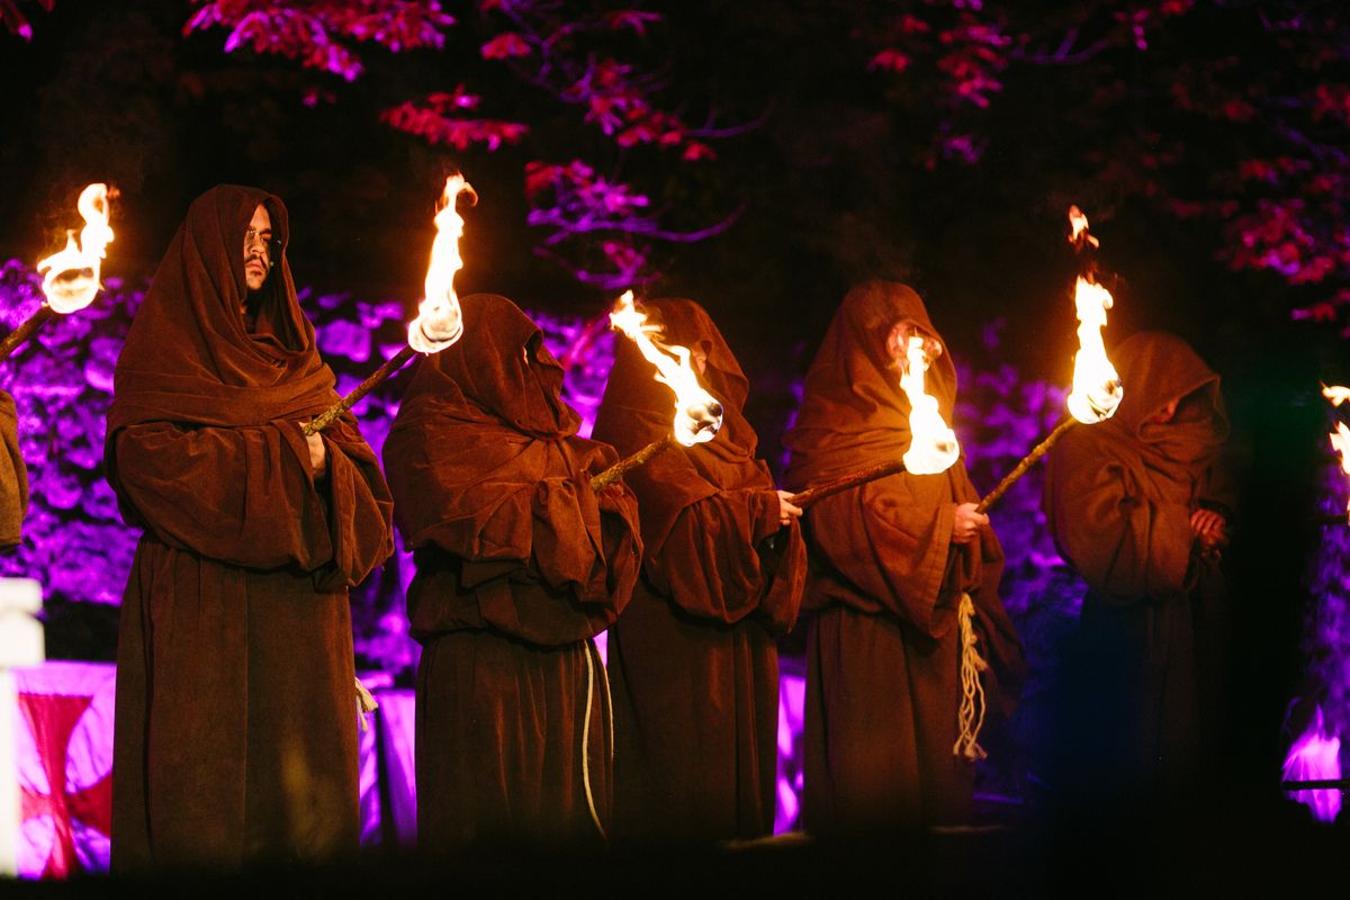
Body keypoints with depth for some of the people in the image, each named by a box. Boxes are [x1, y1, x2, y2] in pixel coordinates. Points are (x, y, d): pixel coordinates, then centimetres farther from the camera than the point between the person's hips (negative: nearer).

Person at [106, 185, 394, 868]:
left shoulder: (291, 353, 24)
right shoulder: (165, 343, 6)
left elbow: (346, 446, 15)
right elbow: (145, 451, -10)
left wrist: (324, 461, -10)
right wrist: (279, 453, -11)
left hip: (297, 591, 5)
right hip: (201, 597, -5)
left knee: (301, 777, -2)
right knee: (207, 774, -11)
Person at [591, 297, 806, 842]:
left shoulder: (721, 426, 22)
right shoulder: (633, 429, -3)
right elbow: (677, 510, -16)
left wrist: (778, 517, -7)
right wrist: (759, 507, -13)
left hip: (740, 623, 8)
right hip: (674, 630, -8)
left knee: (742, 751, 5)